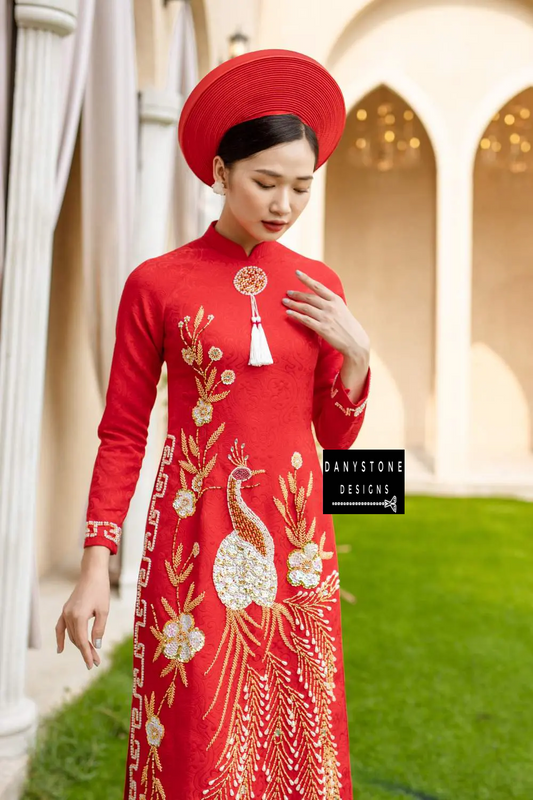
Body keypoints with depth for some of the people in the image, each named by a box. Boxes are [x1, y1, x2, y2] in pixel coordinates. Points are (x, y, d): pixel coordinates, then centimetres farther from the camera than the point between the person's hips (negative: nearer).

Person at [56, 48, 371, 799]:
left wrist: (357, 353, -5)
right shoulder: (157, 283, -3)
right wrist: (95, 566, -6)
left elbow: (336, 437, 11)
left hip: (295, 537, 3)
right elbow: (122, 434, -1)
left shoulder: (320, 287, 6)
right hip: (195, 539, -3)